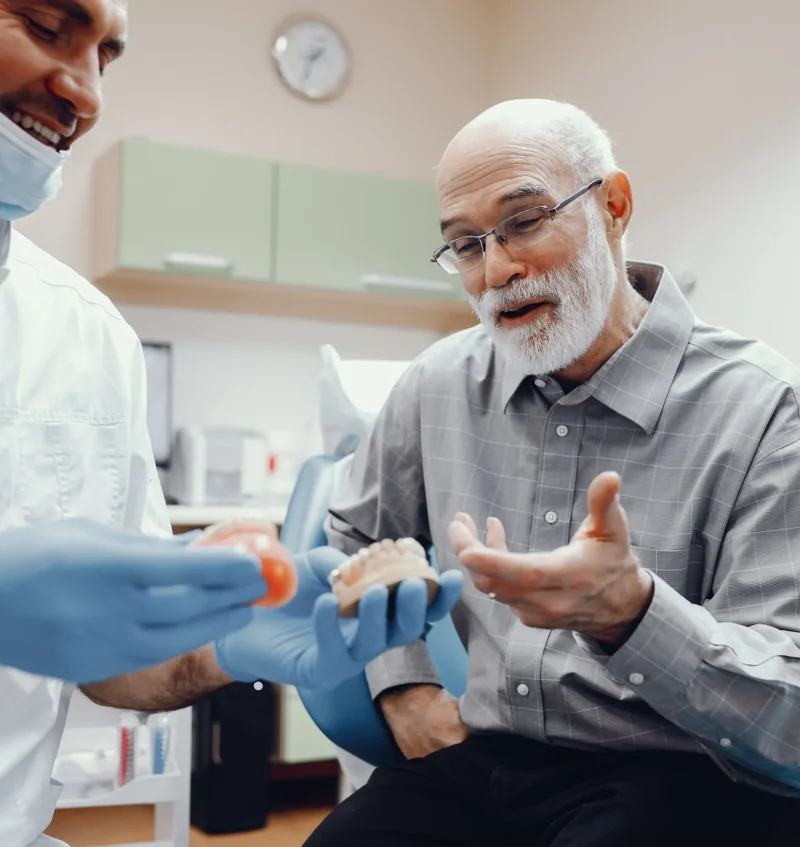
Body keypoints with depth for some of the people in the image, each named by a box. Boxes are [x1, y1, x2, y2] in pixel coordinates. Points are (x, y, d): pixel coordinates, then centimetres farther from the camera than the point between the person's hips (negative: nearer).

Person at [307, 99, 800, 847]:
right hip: (471, 759, 4)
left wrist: (626, 612, -33)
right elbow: (353, 540, 20)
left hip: (675, 775, -2)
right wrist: (402, 682, 5)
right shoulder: (439, 385, 5)